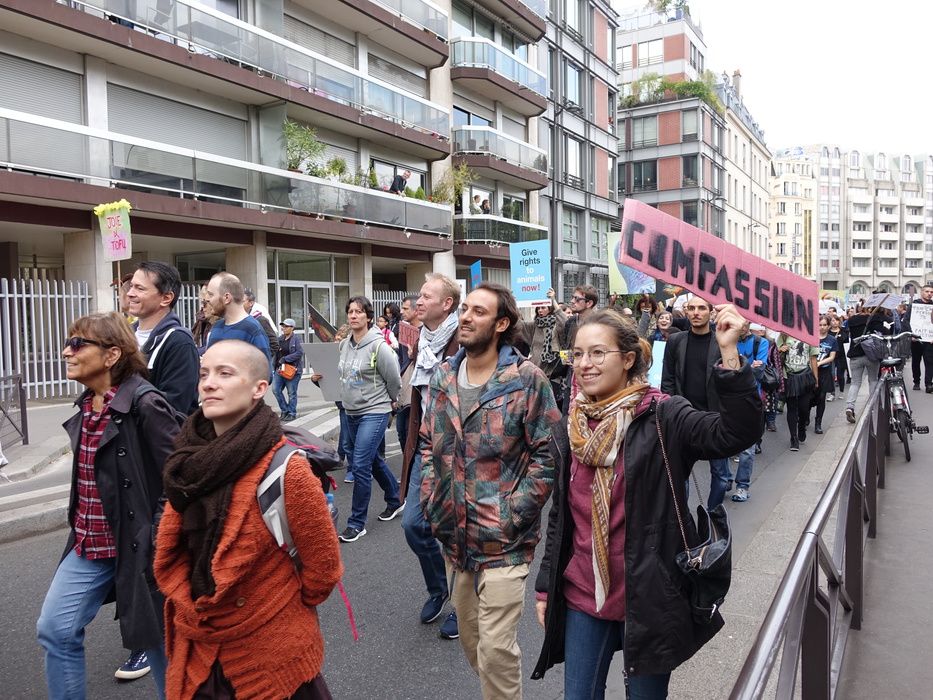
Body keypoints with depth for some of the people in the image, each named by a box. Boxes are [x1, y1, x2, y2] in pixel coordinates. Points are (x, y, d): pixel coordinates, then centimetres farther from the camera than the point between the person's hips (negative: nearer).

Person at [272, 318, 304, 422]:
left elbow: (300, 353, -17)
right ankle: (285, 410, 16)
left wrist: (284, 359, -17)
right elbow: (275, 352, 19)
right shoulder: (280, 339, 14)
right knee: (275, 390, 0)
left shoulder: (296, 339, -6)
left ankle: (292, 413, 12)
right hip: (280, 369, 6)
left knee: (292, 393, 1)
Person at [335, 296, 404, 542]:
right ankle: (396, 499, 41)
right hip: (352, 412, 8)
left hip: (374, 413, -8)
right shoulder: (345, 345, 4)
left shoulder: (378, 346, -17)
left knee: (360, 466, -10)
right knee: (374, 460, 20)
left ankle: (357, 523, 2)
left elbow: (394, 380, -9)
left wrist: (389, 401, 5)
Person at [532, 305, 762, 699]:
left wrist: (729, 353, -36)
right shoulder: (568, 432, 2)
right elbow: (560, 516, 9)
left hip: (649, 599, -4)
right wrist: (545, 587, 11)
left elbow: (734, 433, -27)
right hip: (582, 597, 4)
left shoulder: (662, 417, -11)